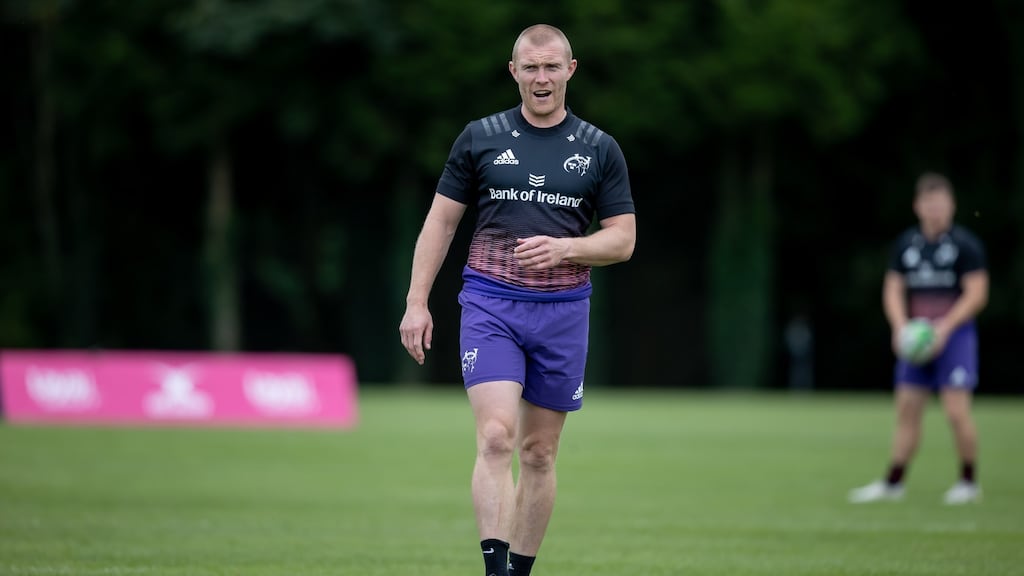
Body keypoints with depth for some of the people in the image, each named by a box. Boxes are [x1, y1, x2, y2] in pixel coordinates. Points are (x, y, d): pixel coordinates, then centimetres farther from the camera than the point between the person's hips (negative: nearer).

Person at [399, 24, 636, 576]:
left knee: (538, 453, 7)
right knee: (496, 437, -17)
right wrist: (416, 301, 2)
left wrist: (564, 248, -13)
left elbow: (623, 240, 6)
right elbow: (440, 221, 8)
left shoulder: (600, 149, 6)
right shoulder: (479, 137, 4)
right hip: (489, 304, -2)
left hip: (563, 311, 2)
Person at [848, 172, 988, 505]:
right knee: (907, 411, 5)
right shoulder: (906, 244, 8)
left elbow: (977, 293, -8)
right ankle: (893, 483, 11)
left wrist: (945, 327, -16)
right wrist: (900, 327, -7)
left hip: (954, 336, -5)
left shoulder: (966, 244, -5)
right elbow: (893, 290, 10)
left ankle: (969, 481, 4)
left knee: (957, 411, -11)